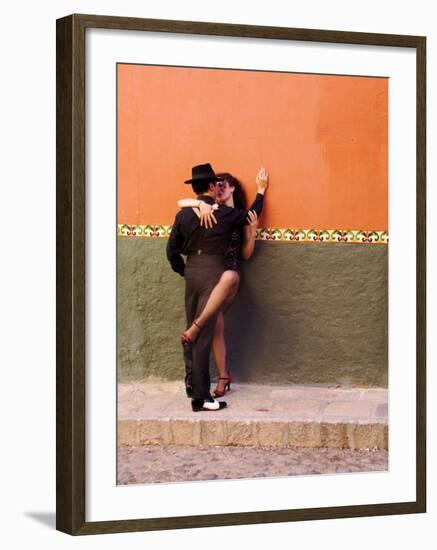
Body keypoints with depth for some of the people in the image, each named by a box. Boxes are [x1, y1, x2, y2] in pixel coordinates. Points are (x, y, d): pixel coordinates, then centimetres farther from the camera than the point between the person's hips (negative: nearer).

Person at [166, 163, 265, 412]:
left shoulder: (184, 215, 5)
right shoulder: (223, 213, -6)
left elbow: (172, 250, 7)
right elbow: (252, 215, 11)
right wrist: (261, 191, 25)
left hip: (191, 272, 5)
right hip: (212, 272, -5)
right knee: (204, 334, -7)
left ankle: (192, 383, 29)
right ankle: (200, 397, -7)